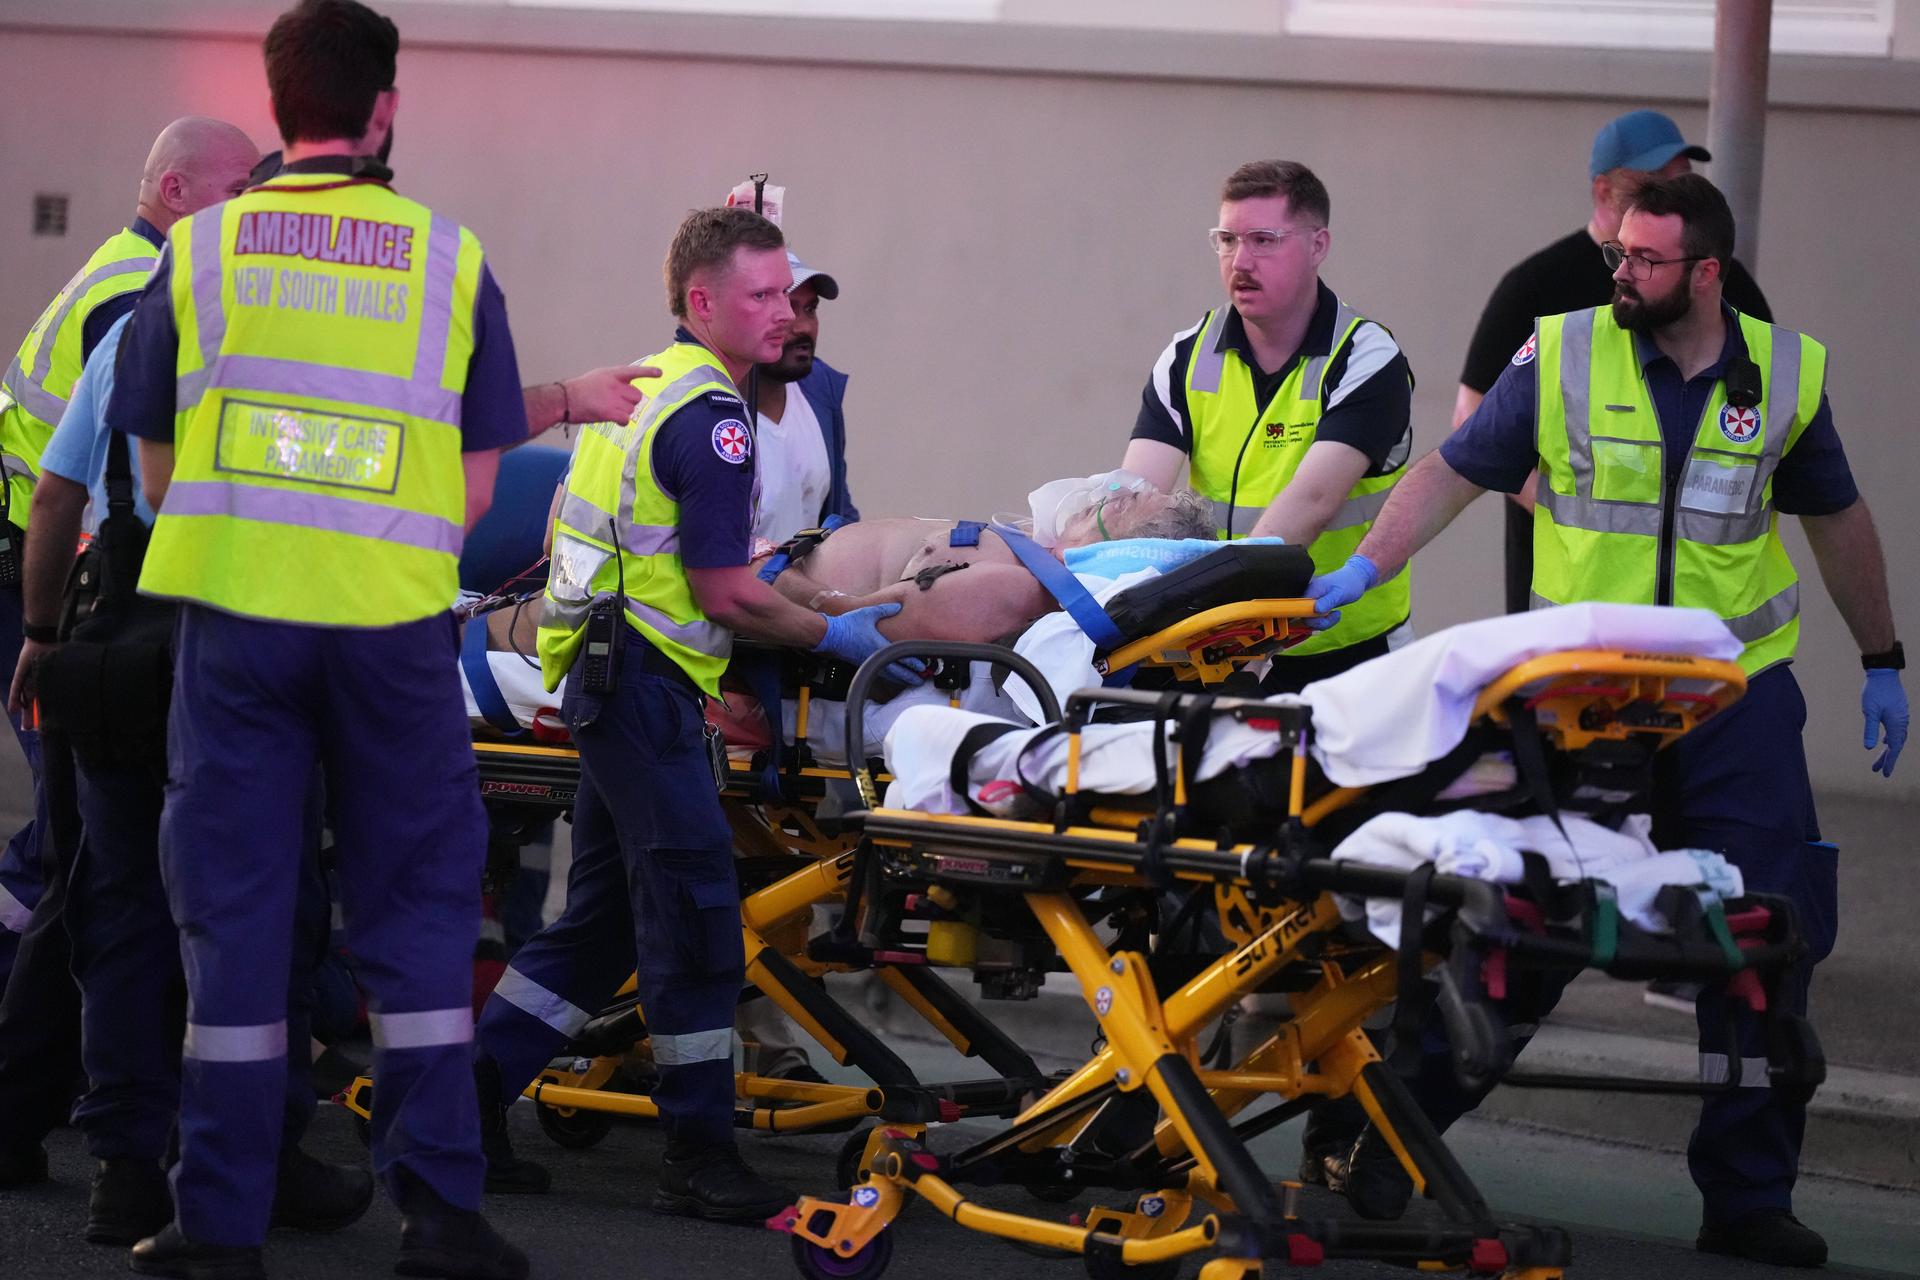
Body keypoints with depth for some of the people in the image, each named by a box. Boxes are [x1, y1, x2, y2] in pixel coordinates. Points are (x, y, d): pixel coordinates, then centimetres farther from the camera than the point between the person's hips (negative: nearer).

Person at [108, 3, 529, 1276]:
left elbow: (157, 469, 7)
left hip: (234, 614, 1)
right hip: (395, 625, 0)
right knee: (417, 907, 9)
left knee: (234, 910, 6)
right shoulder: (452, 259, 2)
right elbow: (475, 493, 3)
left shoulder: (200, 252, 3)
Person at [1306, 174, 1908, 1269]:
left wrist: (1883, 663, 20)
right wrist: (1360, 573, -13)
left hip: (1736, 699, 2)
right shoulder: (1562, 357, -3)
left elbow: (1838, 518, 16)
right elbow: (1455, 472, 0)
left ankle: (1749, 1199, 11)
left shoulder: (1786, 376, 3)